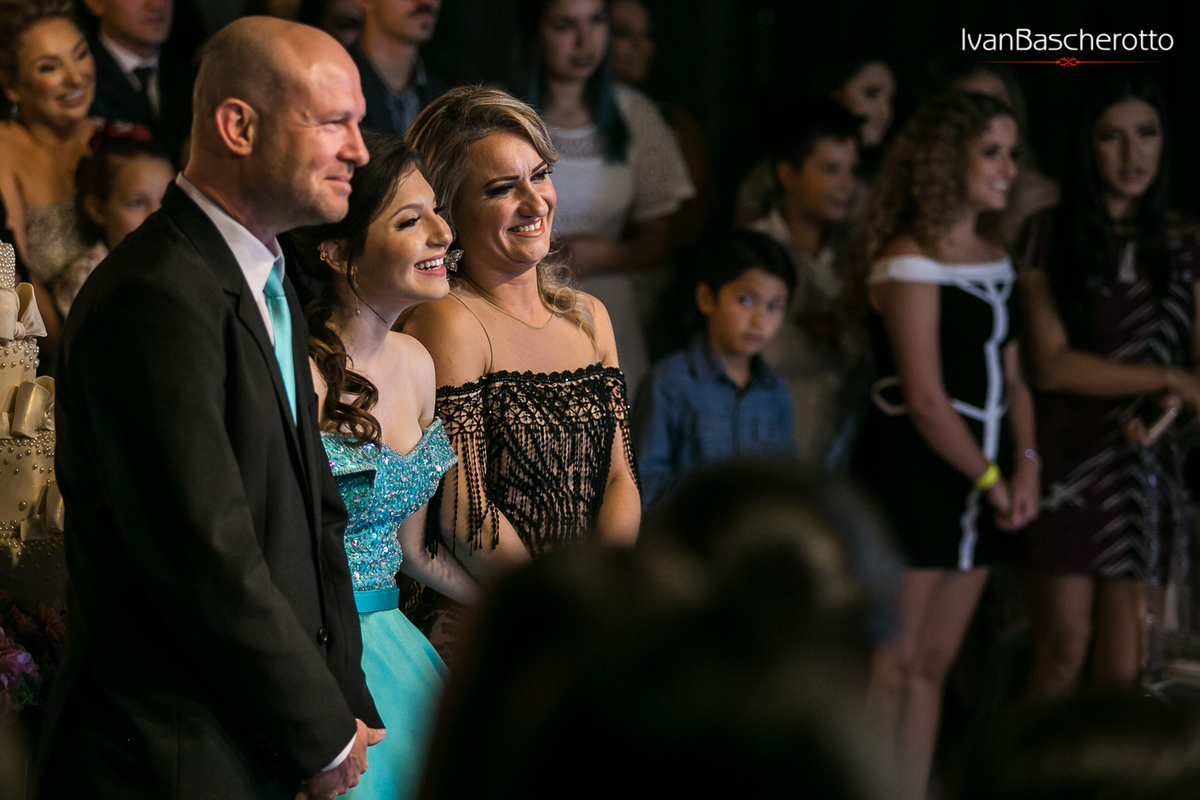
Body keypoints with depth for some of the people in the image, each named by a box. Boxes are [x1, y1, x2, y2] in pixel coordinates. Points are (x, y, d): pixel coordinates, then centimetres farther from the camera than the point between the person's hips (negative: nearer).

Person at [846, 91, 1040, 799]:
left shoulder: (995, 261, 12)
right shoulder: (910, 261, -13)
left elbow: (1011, 378, 14)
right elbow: (926, 400, -16)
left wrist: (1026, 465, -2)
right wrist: (990, 479, -9)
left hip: (973, 485, 8)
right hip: (909, 475, -8)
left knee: (934, 664, 11)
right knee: (890, 670, -6)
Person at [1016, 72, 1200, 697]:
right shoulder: (1050, 238, 0)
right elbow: (1052, 364, -7)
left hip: (1146, 458, 3)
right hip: (1068, 458, -2)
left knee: (1123, 667, -1)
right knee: (1063, 654, -4)